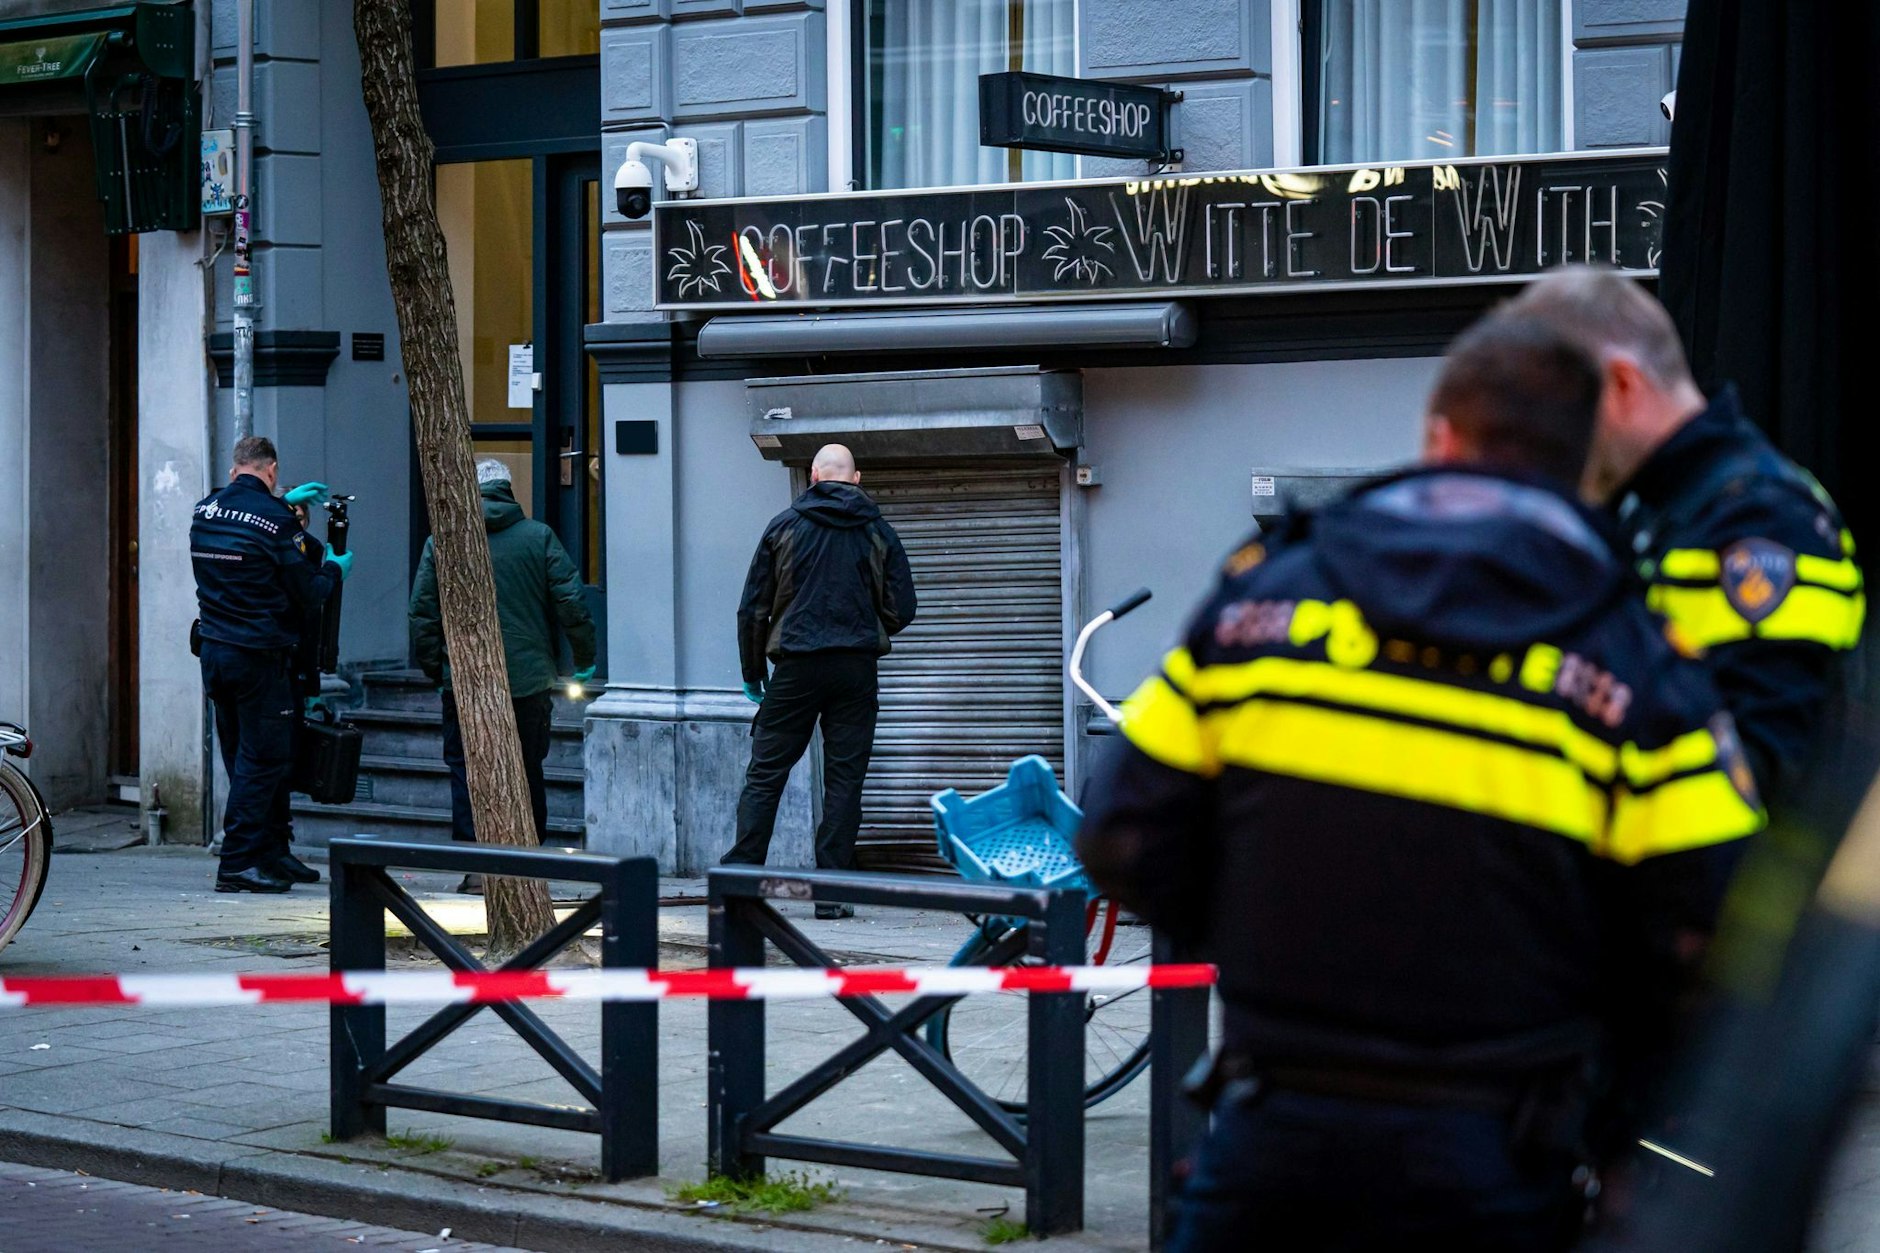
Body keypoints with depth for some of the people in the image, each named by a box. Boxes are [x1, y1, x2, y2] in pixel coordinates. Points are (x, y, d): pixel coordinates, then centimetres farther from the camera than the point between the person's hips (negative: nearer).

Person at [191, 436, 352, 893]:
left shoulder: (205, 511, 5)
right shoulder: (276, 520, -14)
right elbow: (307, 597, -9)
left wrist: (284, 505, 39)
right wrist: (334, 570, 10)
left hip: (213, 650, 7)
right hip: (260, 657, -7)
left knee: (246, 756, 14)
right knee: (262, 760, -1)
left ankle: (274, 853, 22)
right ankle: (238, 863, -3)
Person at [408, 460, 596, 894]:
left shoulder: (441, 542, 1)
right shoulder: (539, 537, 0)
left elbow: (423, 613, 2)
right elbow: (571, 602, -2)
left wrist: (433, 669, 11)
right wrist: (583, 658, 10)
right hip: (528, 679, 1)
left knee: (466, 772, 4)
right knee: (528, 772, 11)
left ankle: (474, 867, -2)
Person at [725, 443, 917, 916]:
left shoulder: (784, 527, 3)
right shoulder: (877, 532, 5)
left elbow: (753, 607, 3)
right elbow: (901, 609, 4)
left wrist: (752, 672, 12)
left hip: (796, 668, -1)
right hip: (857, 672, 1)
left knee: (764, 775, 4)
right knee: (845, 779, 3)